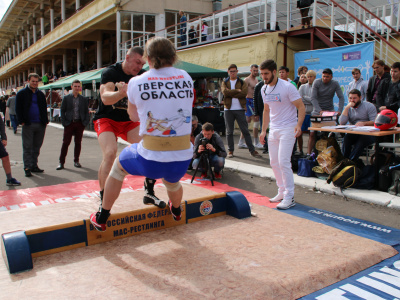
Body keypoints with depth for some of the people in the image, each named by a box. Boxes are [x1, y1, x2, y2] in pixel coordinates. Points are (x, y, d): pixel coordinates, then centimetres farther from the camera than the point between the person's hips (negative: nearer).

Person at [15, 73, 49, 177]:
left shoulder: (41, 94, 15)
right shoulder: (21, 94, 2)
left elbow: (44, 108, 18)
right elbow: (18, 109, -1)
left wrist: (45, 121, 7)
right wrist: (22, 121, -10)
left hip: (40, 125, 5)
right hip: (28, 125, -4)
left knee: (37, 147, 10)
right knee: (27, 147, -2)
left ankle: (34, 166, 19)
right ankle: (27, 168, 0)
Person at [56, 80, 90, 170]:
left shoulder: (84, 99, 9)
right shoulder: (66, 98, 6)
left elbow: (86, 112, 10)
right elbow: (62, 111, 5)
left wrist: (85, 122, -3)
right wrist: (64, 122, -5)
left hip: (80, 124, 1)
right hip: (69, 123, -1)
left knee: (78, 143, 7)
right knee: (65, 143, -2)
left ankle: (76, 161, 19)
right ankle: (61, 162, 4)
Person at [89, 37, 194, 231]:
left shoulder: (136, 83, -2)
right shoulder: (186, 79, 3)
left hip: (151, 160, -2)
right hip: (183, 159, 3)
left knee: (118, 164, 29)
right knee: (171, 181, 38)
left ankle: (101, 219, 39)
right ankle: (176, 212, 68)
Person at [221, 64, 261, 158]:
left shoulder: (242, 83, 8)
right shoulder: (224, 83, 11)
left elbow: (244, 93, -12)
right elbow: (225, 92, -11)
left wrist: (230, 93, -12)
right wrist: (237, 90, -12)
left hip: (240, 109, -1)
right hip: (228, 109, 1)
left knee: (245, 130, -1)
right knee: (229, 131, 5)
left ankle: (252, 150, 4)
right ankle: (230, 150, 15)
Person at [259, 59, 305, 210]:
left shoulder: (287, 87, -13)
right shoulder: (264, 89, 8)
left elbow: (301, 107, -13)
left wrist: (298, 125, -28)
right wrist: (263, 130, 15)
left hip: (288, 129, -7)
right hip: (273, 130, 7)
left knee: (283, 162, -13)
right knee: (274, 163, 10)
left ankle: (289, 197, -3)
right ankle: (282, 192, 25)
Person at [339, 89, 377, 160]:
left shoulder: (369, 106, 5)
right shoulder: (348, 108, 15)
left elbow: (375, 122, -6)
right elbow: (342, 123, -4)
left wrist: (364, 123, -25)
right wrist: (347, 107, -5)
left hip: (368, 134, -3)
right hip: (353, 134, 3)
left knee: (362, 139, -36)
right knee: (345, 138, -31)